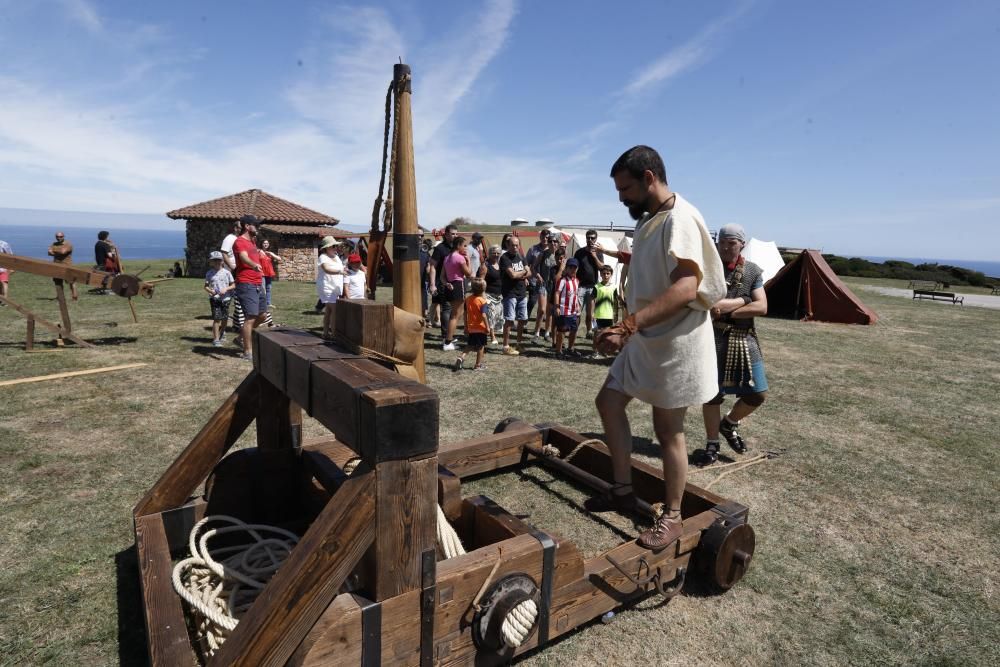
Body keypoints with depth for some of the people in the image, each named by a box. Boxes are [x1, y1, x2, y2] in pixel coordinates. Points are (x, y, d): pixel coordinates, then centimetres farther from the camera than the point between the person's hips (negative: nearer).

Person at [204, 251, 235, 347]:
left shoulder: (226, 272, 1)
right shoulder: (209, 273, 3)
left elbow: (233, 285, 3)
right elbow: (206, 286, 8)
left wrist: (226, 289, -14)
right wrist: (210, 290, -13)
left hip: (226, 298, 1)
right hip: (214, 298, -1)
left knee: (224, 318, 11)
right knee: (217, 318, -10)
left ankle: (222, 332, 40)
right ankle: (216, 339, -3)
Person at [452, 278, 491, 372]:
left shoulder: (468, 299, 3)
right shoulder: (482, 301, -16)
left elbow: (465, 314, 7)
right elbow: (483, 315, -23)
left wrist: (466, 327, 15)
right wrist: (487, 327, -16)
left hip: (471, 328, 6)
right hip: (481, 328, -5)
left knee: (470, 345, 17)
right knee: (480, 346, 8)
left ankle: (461, 357, -5)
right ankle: (478, 365, 13)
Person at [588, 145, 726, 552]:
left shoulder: (680, 219, -20)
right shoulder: (648, 219, 11)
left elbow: (686, 288, -35)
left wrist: (629, 324, -42)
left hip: (674, 343, -9)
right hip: (645, 340, 10)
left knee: (668, 431, 2)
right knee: (608, 402, 12)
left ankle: (671, 517, 21)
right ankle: (623, 489, 26)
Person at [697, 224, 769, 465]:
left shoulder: (753, 271, 4)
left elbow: (761, 308, -7)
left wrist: (724, 311, -14)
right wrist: (740, 301, -16)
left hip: (744, 339, 3)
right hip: (712, 338, -2)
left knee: (758, 394, 3)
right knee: (712, 393, 3)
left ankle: (729, 423, 30)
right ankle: (712, 445, 19)